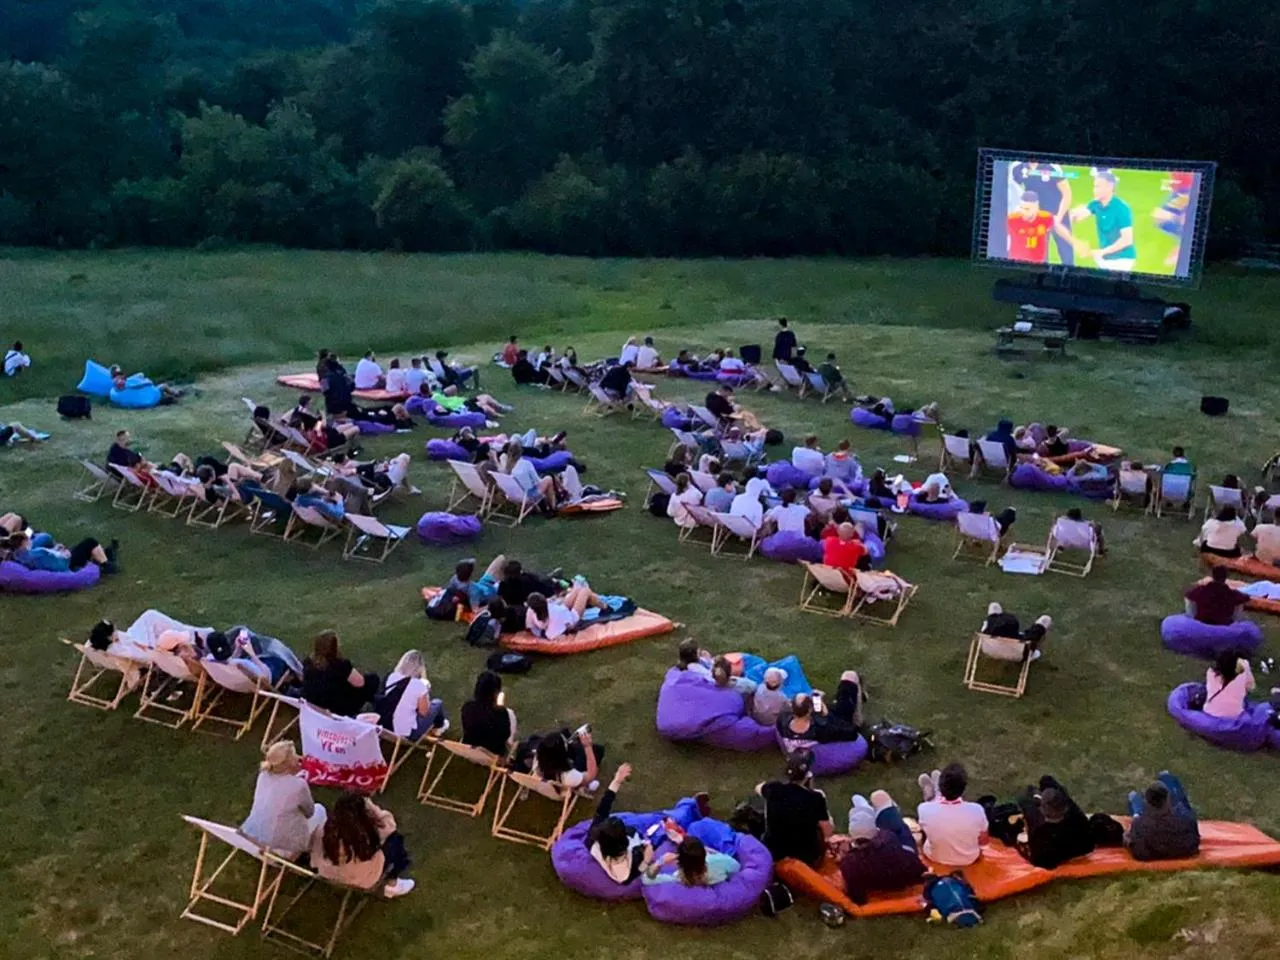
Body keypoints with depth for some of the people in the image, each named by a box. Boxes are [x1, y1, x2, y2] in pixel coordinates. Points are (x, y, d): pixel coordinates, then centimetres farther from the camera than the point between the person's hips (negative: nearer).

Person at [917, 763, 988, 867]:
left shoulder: (925, 809, -33)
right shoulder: (976, 811, -33)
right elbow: (983, 841, -12)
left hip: (935, 858, -1)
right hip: (969, 859, 1)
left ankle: (931, 798, 52)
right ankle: (937, 795, 50)